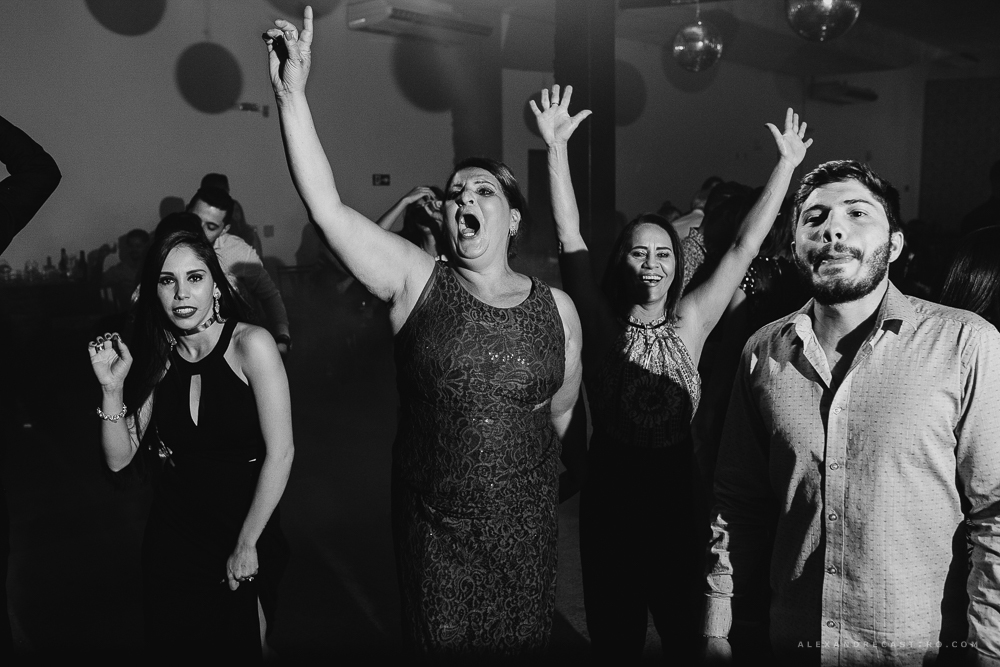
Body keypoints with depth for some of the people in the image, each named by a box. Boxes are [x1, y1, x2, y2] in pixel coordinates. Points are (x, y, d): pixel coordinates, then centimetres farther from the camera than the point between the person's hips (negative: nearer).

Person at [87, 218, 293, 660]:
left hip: (248, 533, -4)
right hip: (172, 539, 4)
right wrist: (112, 389, -16)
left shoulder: (251, 345, -17)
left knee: (240, 648, 11)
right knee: (171, 646, 15)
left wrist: (246, 546, -14)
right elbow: (119, 459, -1)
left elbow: (280, 453, -19)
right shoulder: (158, 360, -1)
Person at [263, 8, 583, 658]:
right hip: (431, 526, -1)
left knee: (520, 642, 18)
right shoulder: (417, 281, -9)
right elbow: (327, 206, -19)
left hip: (524, 528, 1)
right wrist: (293, 94, -26)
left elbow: (560, 414, 7)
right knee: (438, 642, 17)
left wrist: (518, 466, 11)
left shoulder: (557, 308, -4)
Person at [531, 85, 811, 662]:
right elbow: (570, 237, -14)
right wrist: (557, 148, -21)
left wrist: (787, 166, -8)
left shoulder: (690, 322, -2)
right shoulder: (602, 323, -6)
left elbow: (745, 246, -5)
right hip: (611, 493, -1)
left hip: (678, 490, 1)